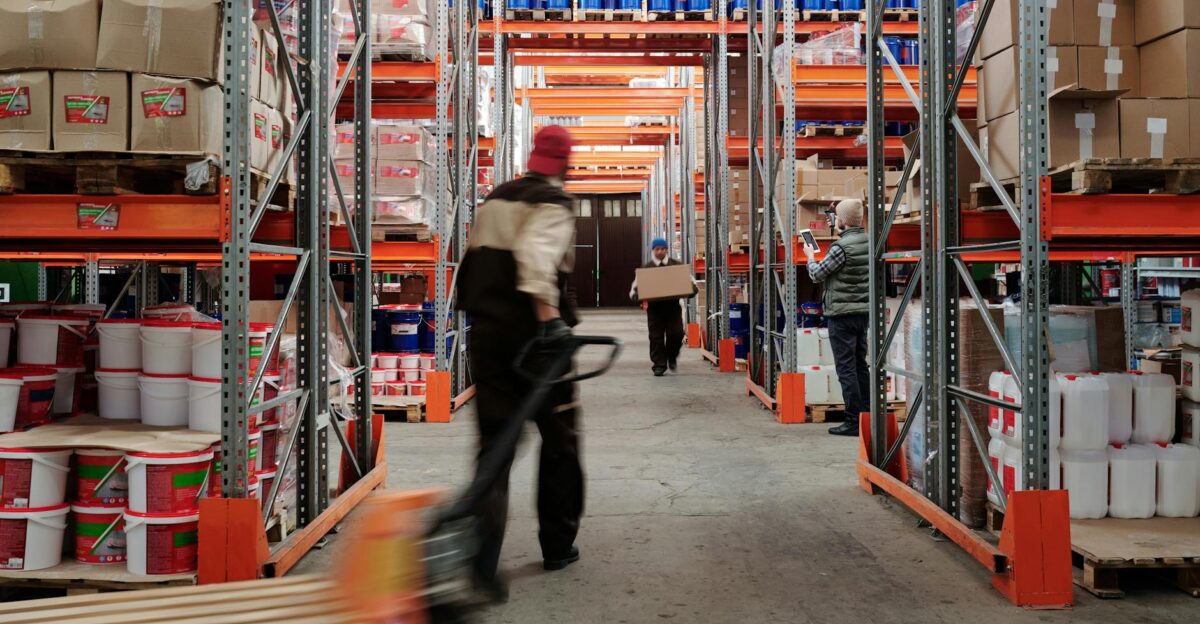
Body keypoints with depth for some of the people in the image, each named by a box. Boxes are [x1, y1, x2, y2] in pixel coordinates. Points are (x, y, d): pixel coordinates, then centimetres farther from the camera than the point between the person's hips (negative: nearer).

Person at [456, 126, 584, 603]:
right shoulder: (554, 203, -6)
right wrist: (548, 314, -33)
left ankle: (483, 556, -11)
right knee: (558, 438, 12)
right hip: (533, 334, -5)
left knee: (495, 439, 5)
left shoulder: (495, 200, 16)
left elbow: (475, 259, 19)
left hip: (487, 331, 6)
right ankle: (557, 546, 22)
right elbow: (537, 254, -25)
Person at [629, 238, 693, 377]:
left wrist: (691, 290, -12)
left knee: (676, 333, -9)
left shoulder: (677, 265, 7)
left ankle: (672, 356, 19)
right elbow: (635, 288, 6)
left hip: (673, 306, 0)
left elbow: (691, 281, 11)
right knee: (656, 337, 0)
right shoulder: (646, 268, 5)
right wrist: (640, 297, -16)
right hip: (654, 307, 0)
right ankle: (659, 365, 10)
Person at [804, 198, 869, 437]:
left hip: (842, 314, -8)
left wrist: (810, 257, 10)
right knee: (860, 364, 14)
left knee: (846, 368, -4)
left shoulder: (842, 246, -18)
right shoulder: (869, 242, 6)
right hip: (864, 311, 8)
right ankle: (867, 415, 17)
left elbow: (817, 274, -9)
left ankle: (853, 420, -2)